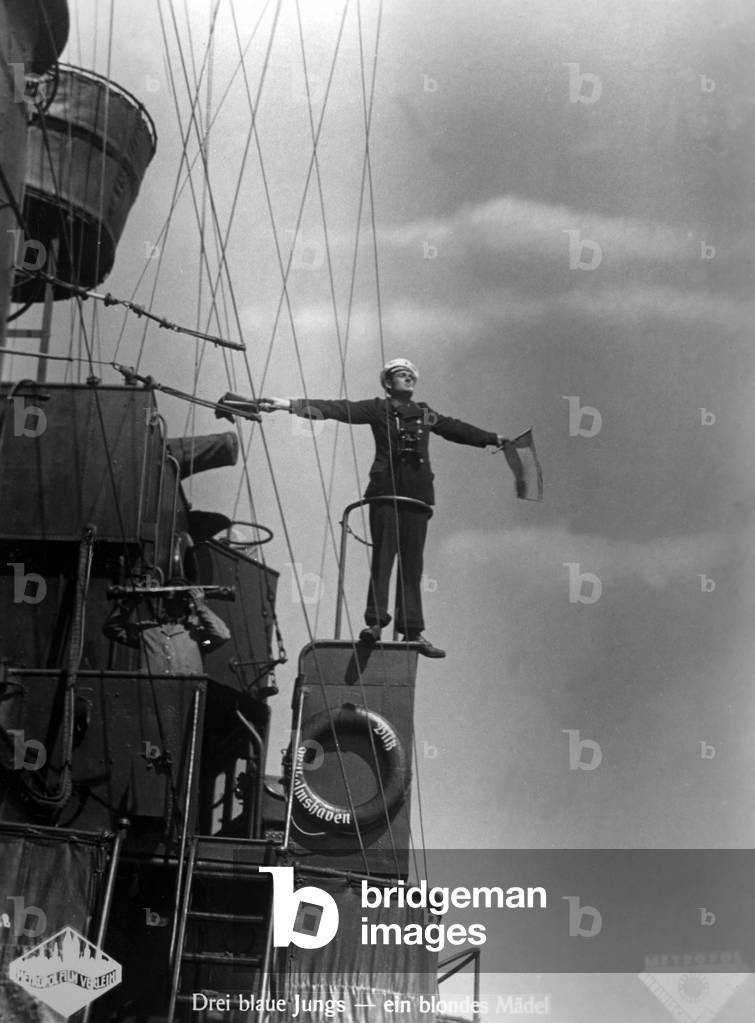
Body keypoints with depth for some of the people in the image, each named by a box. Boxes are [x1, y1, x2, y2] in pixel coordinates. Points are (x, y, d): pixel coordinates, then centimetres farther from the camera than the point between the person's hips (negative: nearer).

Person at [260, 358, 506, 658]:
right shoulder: (377, 409, 5)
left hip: (417, 496, 4)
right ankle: (375, 622, -12)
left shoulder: (425, 415, 17)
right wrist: (288, 404, -16)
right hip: (386, 492, -3)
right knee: (382, 557, -11)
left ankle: (413, 631, 4)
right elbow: (335, 409, -5)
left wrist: (493, 439, 42)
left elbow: (456, 428, 32)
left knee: (412, 564, 3)